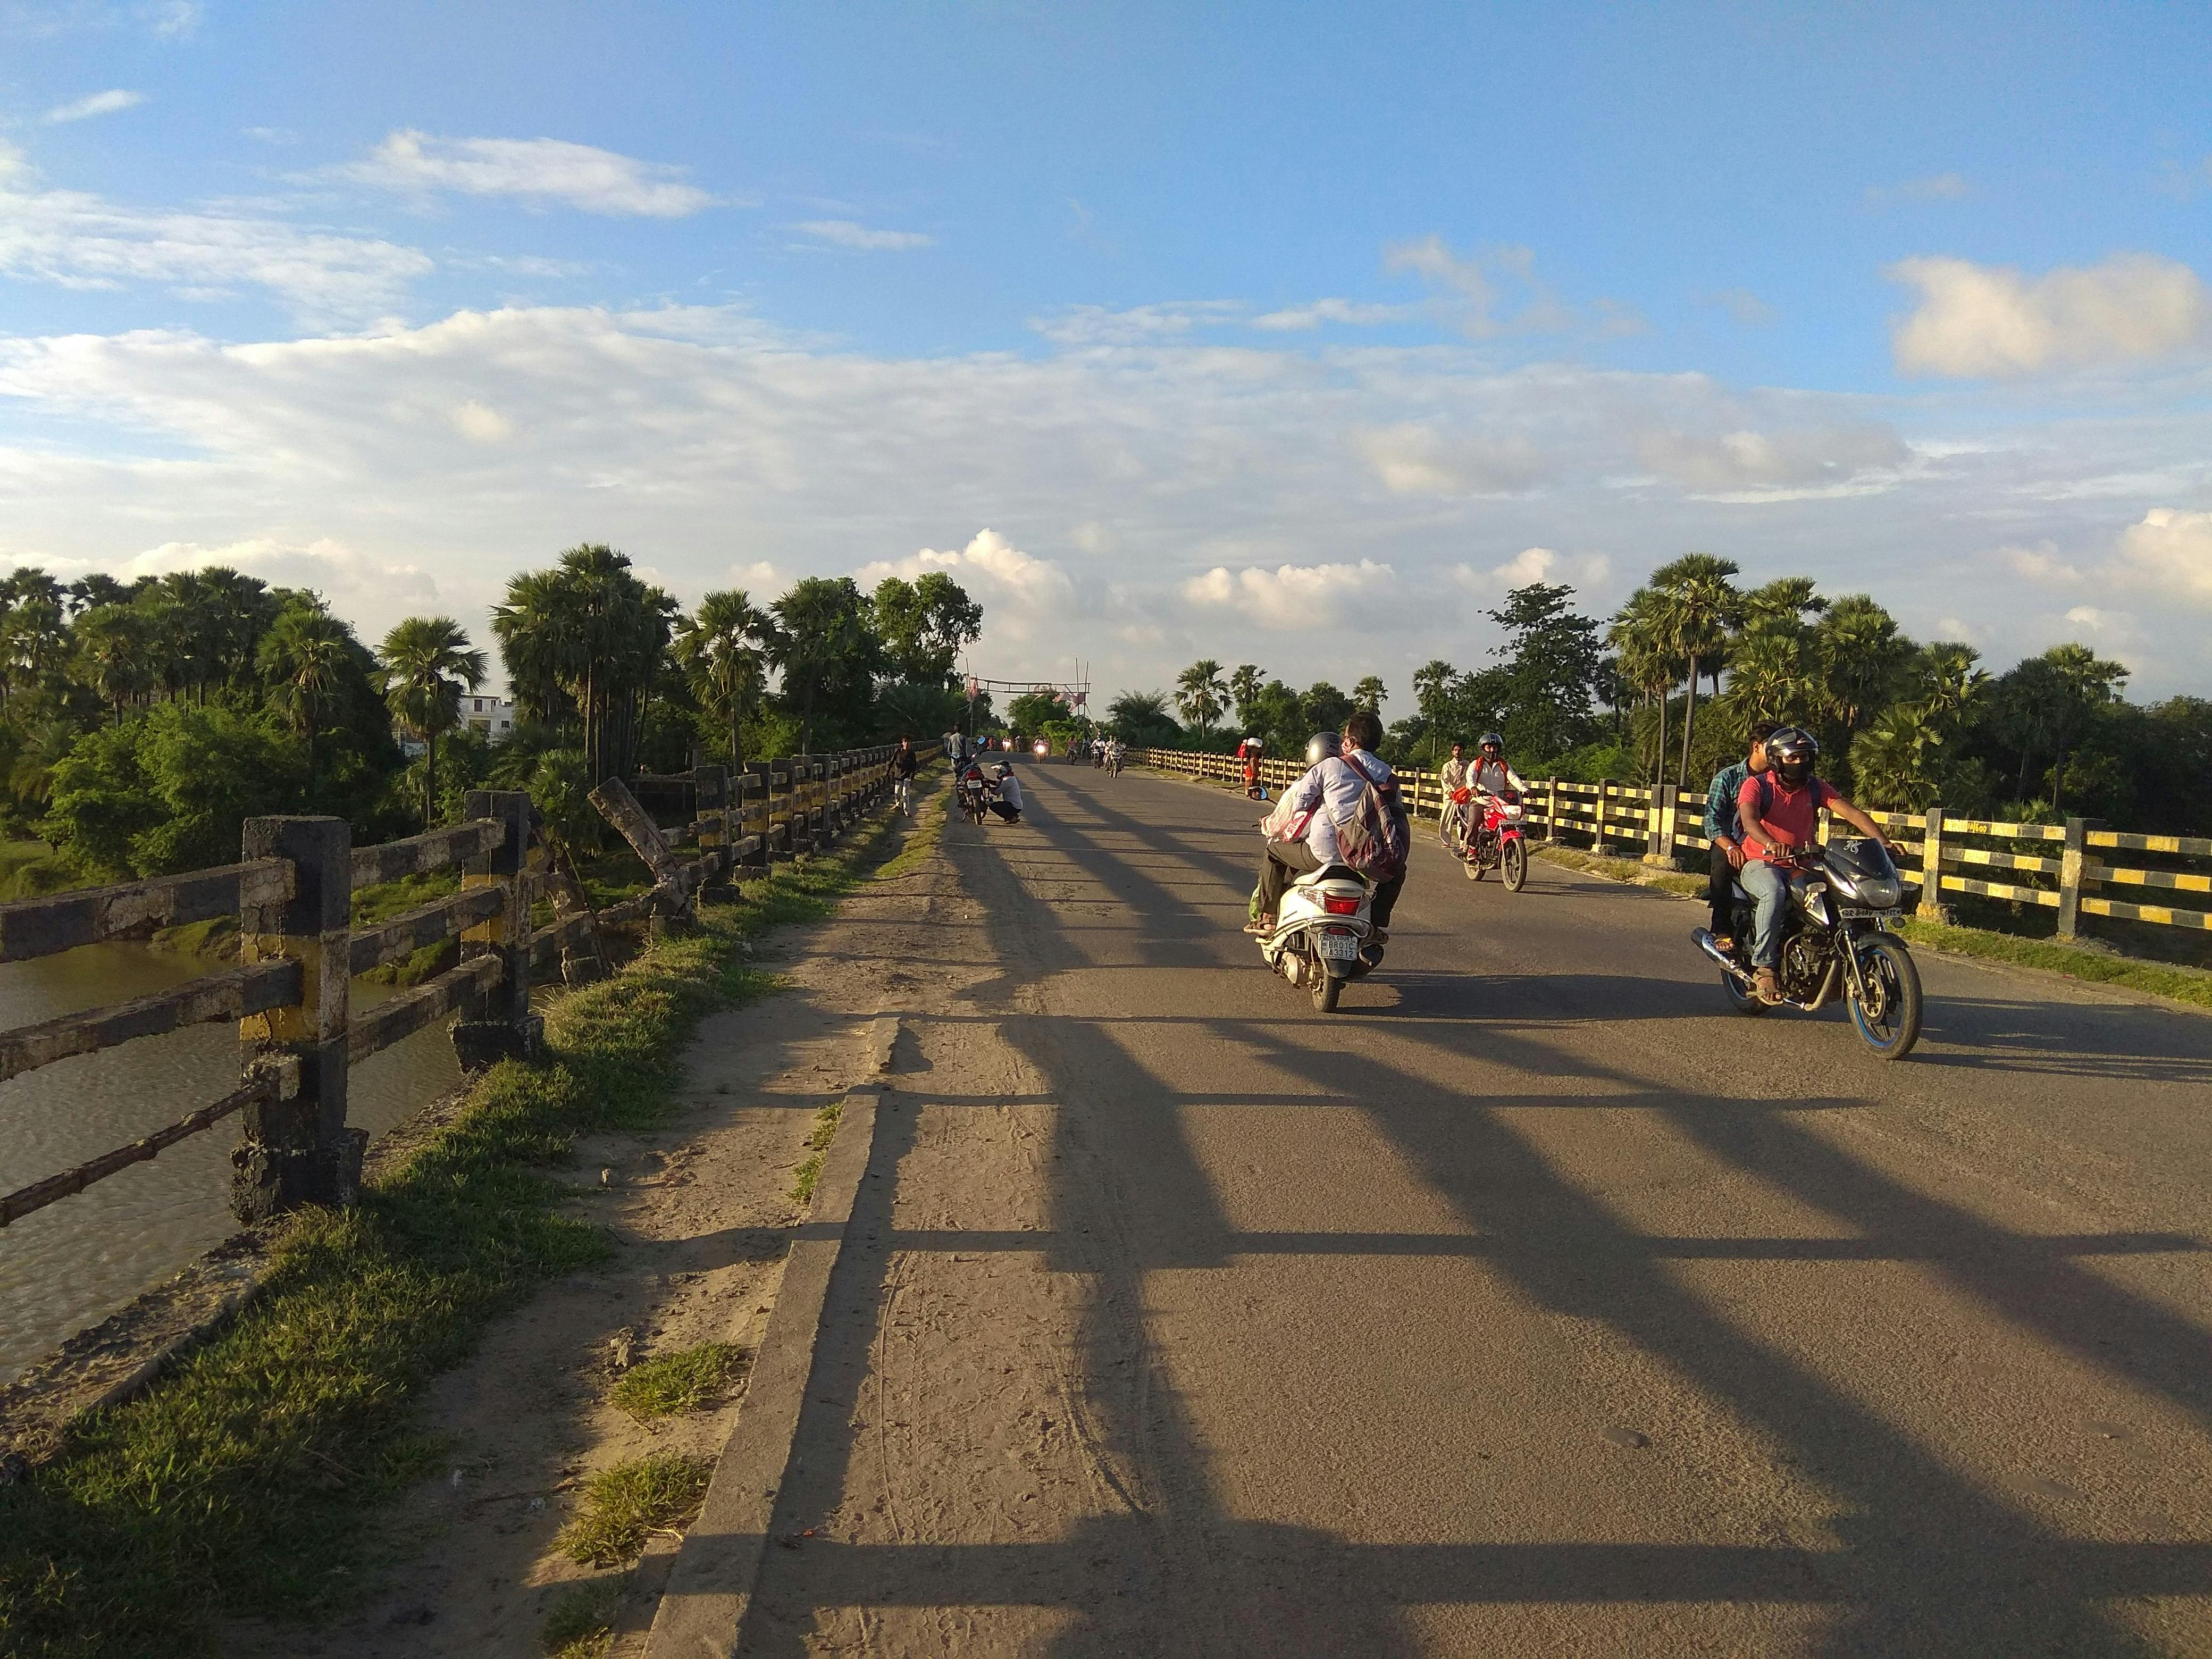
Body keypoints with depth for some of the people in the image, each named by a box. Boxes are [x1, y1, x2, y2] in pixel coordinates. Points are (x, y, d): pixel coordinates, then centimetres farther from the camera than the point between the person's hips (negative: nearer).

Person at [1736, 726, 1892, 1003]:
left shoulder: (1815, 788, 9)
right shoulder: (1756, 785, -5)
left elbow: (1850, 812, -3)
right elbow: (1749, 820, -24)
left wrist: (1884, 842, -20)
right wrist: (1773, 844, -46)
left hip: (1800, 866, 5)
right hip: (1761, 864, -5)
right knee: (1774, 893, -38)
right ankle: (1764, 967, -31)